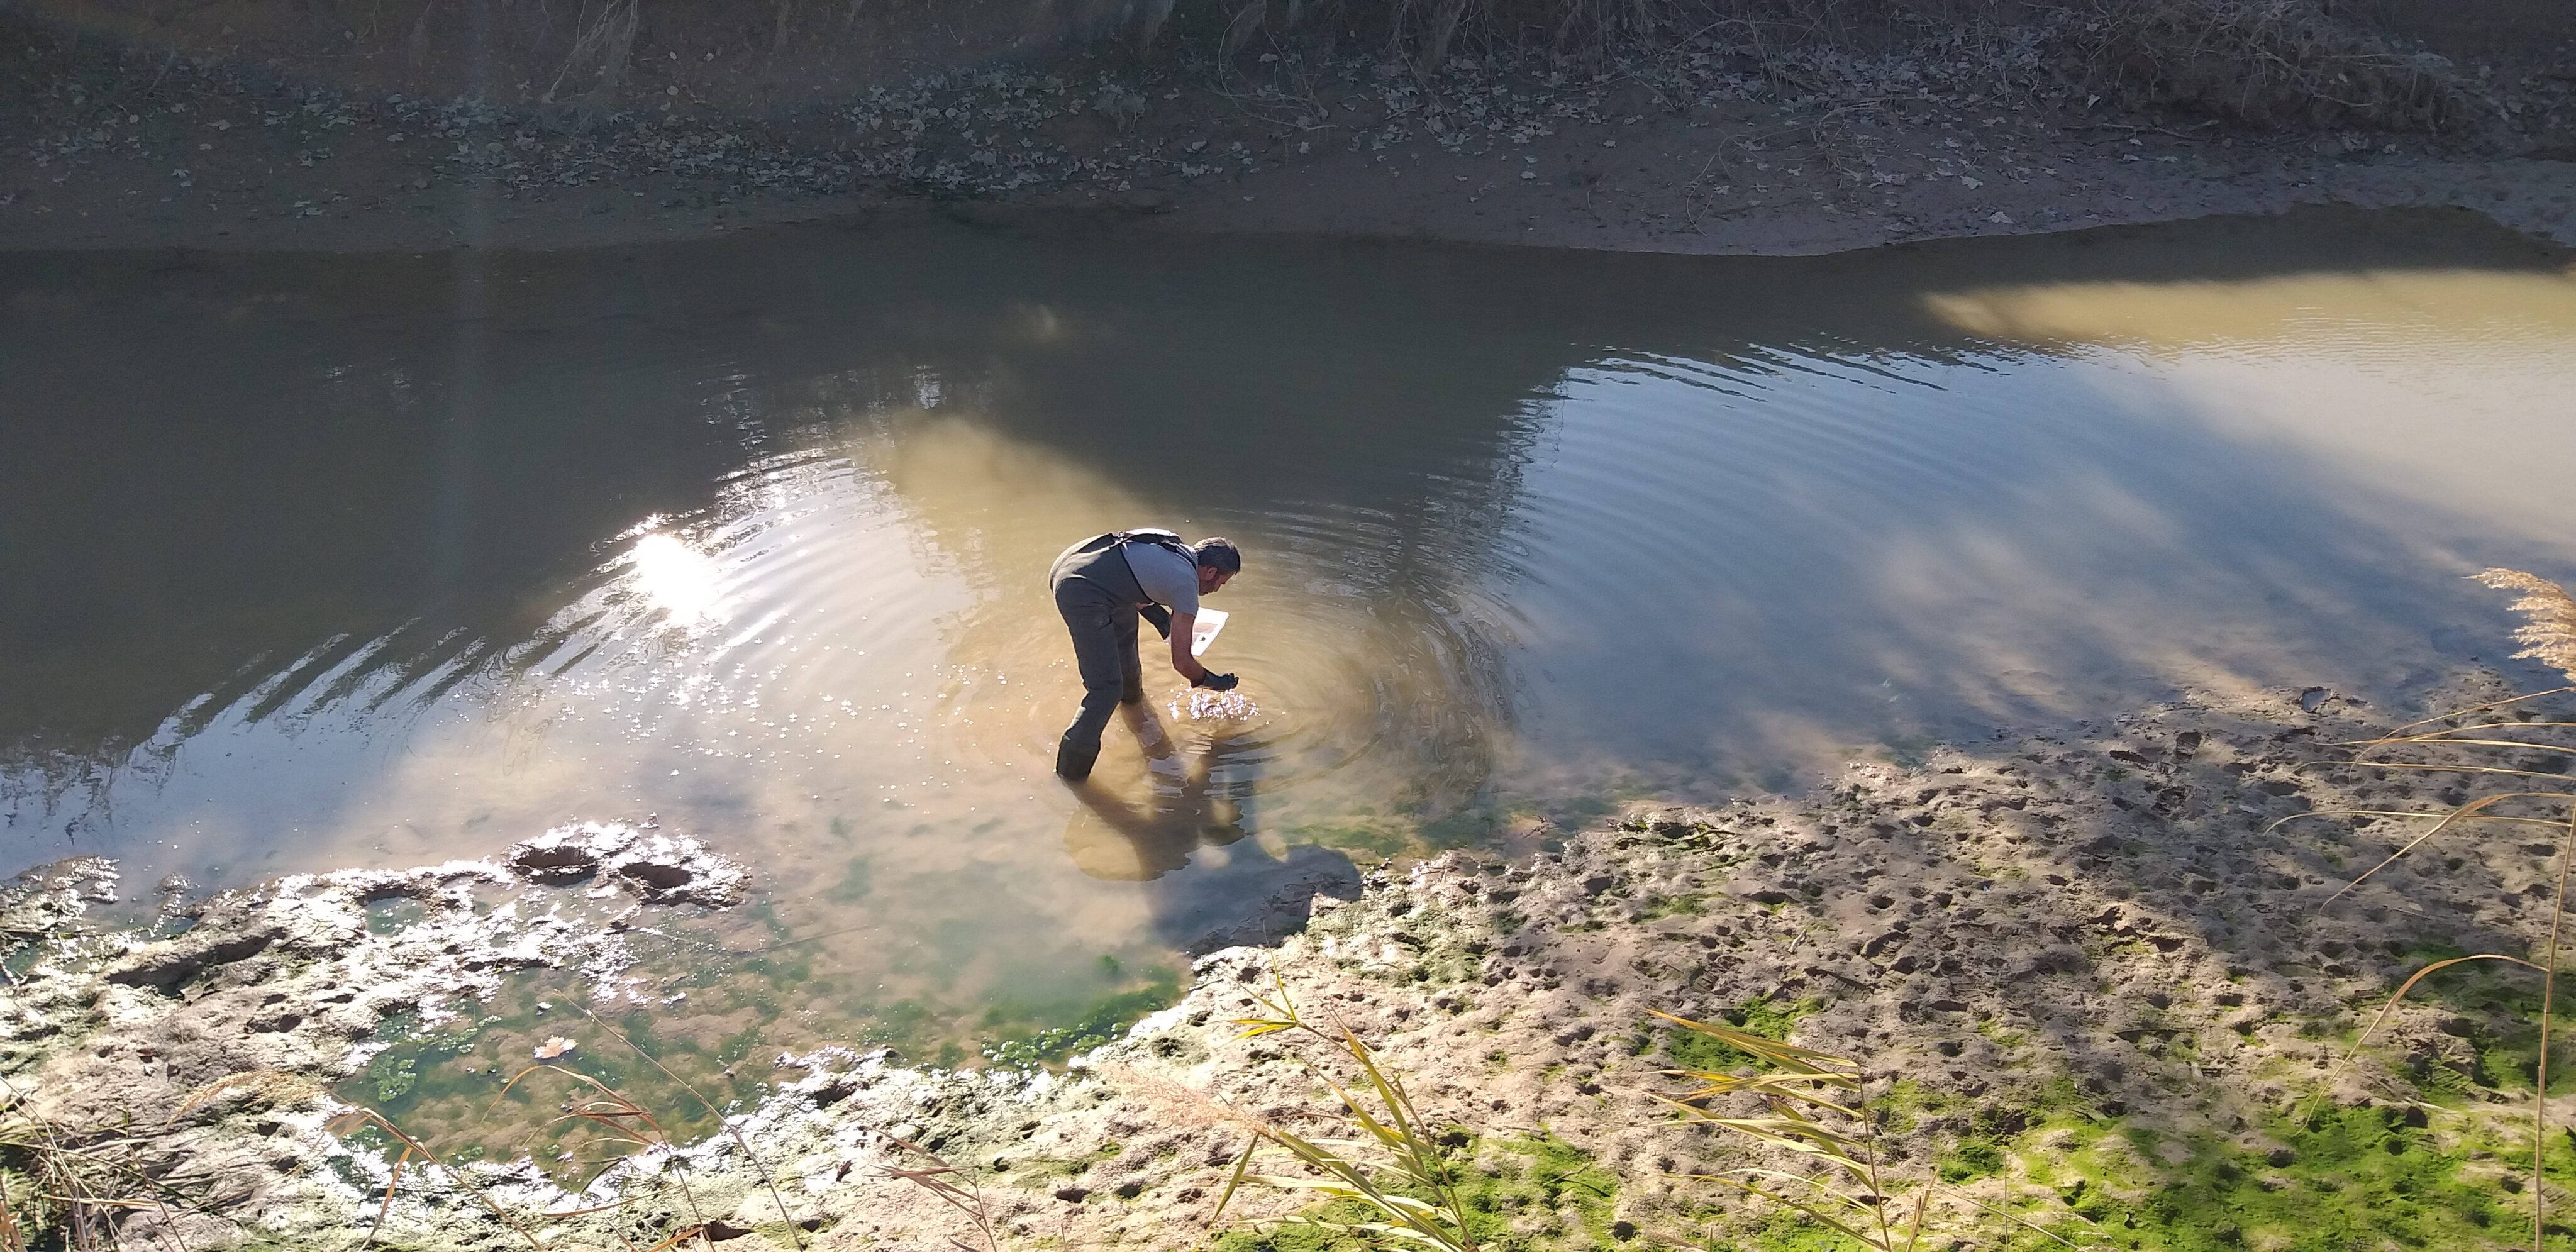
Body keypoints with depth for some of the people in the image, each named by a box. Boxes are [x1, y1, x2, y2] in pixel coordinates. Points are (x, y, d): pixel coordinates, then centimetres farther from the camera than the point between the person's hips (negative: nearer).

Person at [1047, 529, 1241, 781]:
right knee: (1106, 689, -8)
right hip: (1081, 595, -10)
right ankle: (1072, 768, -4)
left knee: (1125, 626, 34)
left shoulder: (1172, 545, 16)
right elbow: (1182, 662, 0)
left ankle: (1131, 694, 54)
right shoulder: (1187, 585, -4)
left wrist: (1159, 615, 26)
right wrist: (1214, 683, 17)